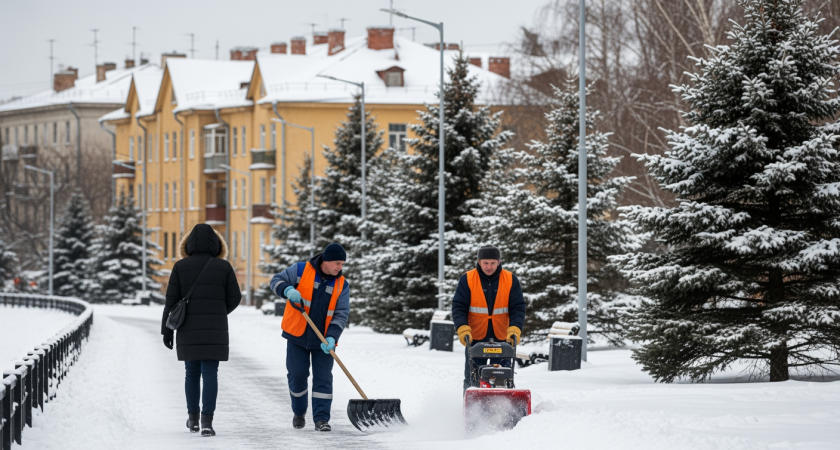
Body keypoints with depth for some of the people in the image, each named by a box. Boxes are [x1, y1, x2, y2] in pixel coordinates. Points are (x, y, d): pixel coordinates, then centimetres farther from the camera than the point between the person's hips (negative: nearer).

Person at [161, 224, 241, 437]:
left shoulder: (181, 267, -2)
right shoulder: (224, 267, -2)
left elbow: (171, 300, -2)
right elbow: (234, 298, 2)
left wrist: (167, 330, 4)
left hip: (188, 331, 1)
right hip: (215, 331, -1)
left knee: (192, 373, 17)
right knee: (210, 374, -2)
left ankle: (193, 418, 27)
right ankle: (207, 421, -13)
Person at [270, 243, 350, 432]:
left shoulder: (342, 285, -2)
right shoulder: (301, 270, -6)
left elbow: (341, 314, -6)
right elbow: (276, 281, -4)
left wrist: (332, 337, -21)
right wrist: (288, 290, -27)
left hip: (323, 340, 1)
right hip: (297, 336, -1)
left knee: (323, 377, -5)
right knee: (297, 375, 5)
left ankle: (321, 419, -4)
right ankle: (299, 413, 26)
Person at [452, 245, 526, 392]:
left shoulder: (511, 280, 1)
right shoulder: (467, 279, -2)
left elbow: (518, 308, 0)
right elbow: (458, 307, -2)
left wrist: (514, 329, -16)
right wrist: (463, 329, -17)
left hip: (502, 337, 1)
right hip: (475, 336, 0)